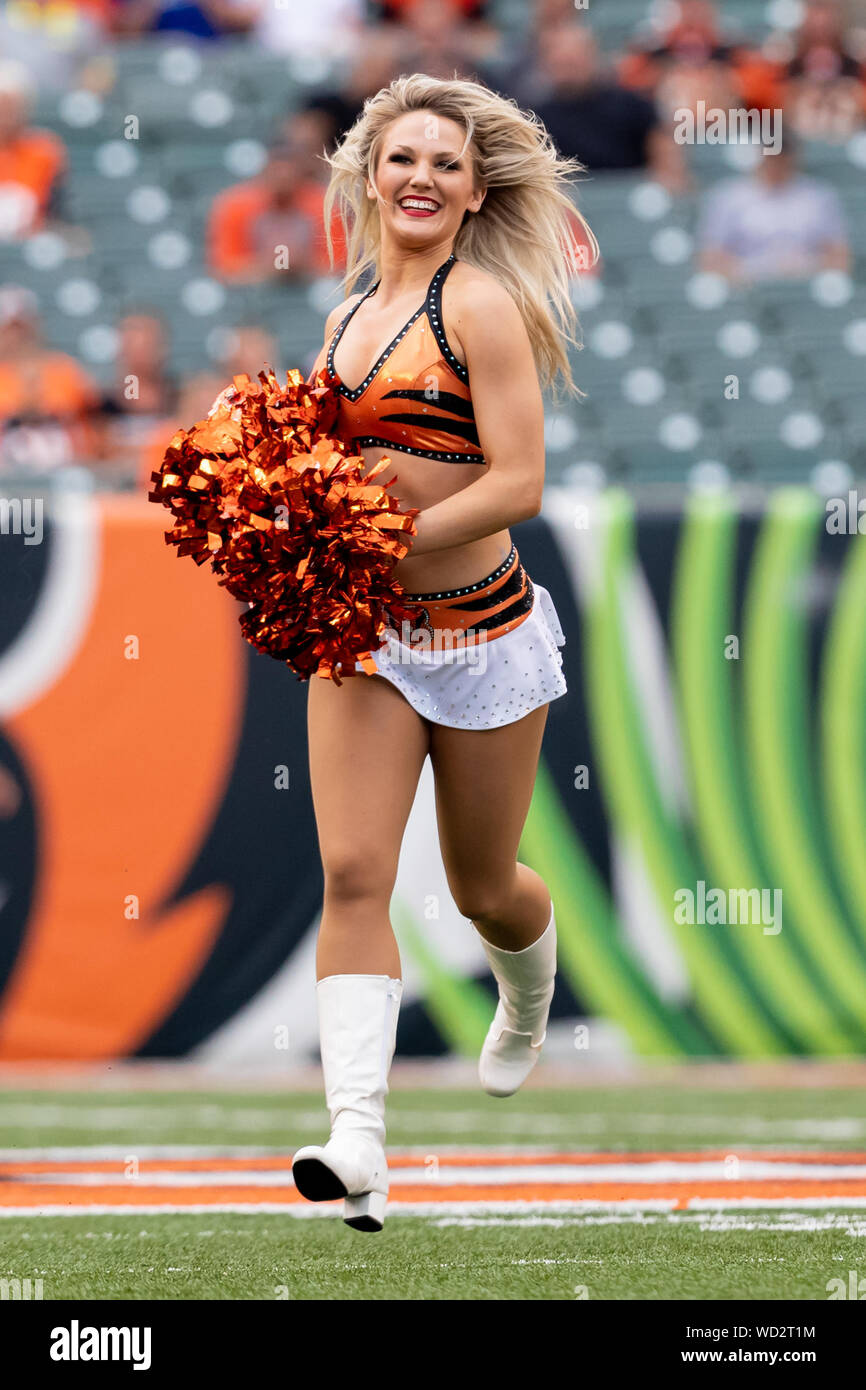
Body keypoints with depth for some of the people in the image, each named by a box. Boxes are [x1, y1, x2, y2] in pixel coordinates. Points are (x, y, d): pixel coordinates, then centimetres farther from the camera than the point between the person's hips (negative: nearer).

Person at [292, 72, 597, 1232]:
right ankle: (358, 1141, -22)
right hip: (362, 631, 5)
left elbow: (517, 484, -19)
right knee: (352, 875, -13)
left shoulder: (481, 306, -12)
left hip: (480, 629, -4)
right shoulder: (349, 318, 9)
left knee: (483, 888, 13)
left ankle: (529, 1002, 49)